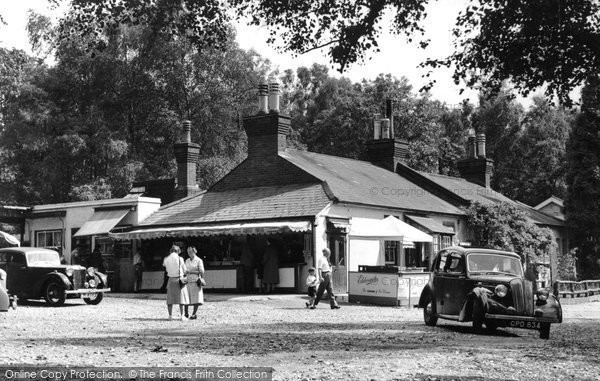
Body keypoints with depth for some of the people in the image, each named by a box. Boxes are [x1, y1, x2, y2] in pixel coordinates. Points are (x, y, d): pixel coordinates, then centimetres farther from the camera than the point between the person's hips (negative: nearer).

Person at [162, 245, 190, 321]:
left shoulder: (166, 259, -2)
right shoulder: (180, 259, -10)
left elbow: (164, 265, 19)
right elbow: (184, 270, -2)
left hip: (171, 279, 3)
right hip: (179, 279, -3)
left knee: (170, 298, 10)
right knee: (181, 297, 3)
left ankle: (170, 316, 8)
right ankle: (182, 316, 0)